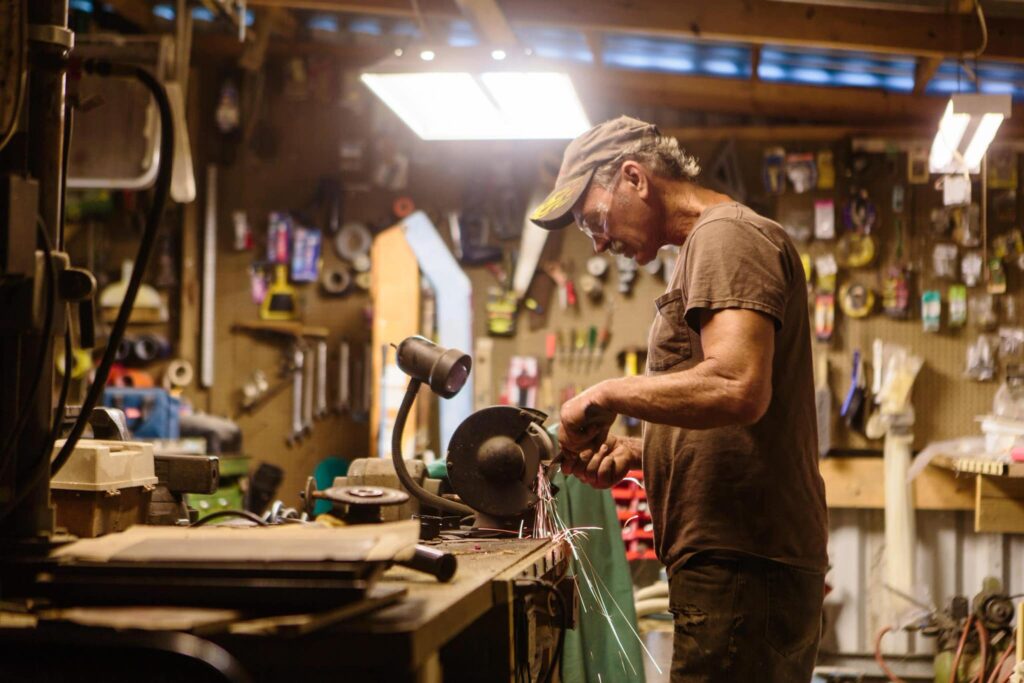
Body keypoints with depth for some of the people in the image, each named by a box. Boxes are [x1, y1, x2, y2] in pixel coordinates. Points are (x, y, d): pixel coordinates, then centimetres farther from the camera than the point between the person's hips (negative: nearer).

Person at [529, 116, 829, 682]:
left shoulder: (725, 236, -8)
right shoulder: (708, 246, 23)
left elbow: (738, 390, -24)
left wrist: (608, 396, -13)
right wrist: (637, 451, 12)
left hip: (740, 566, -10)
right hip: (738, 557, 10)